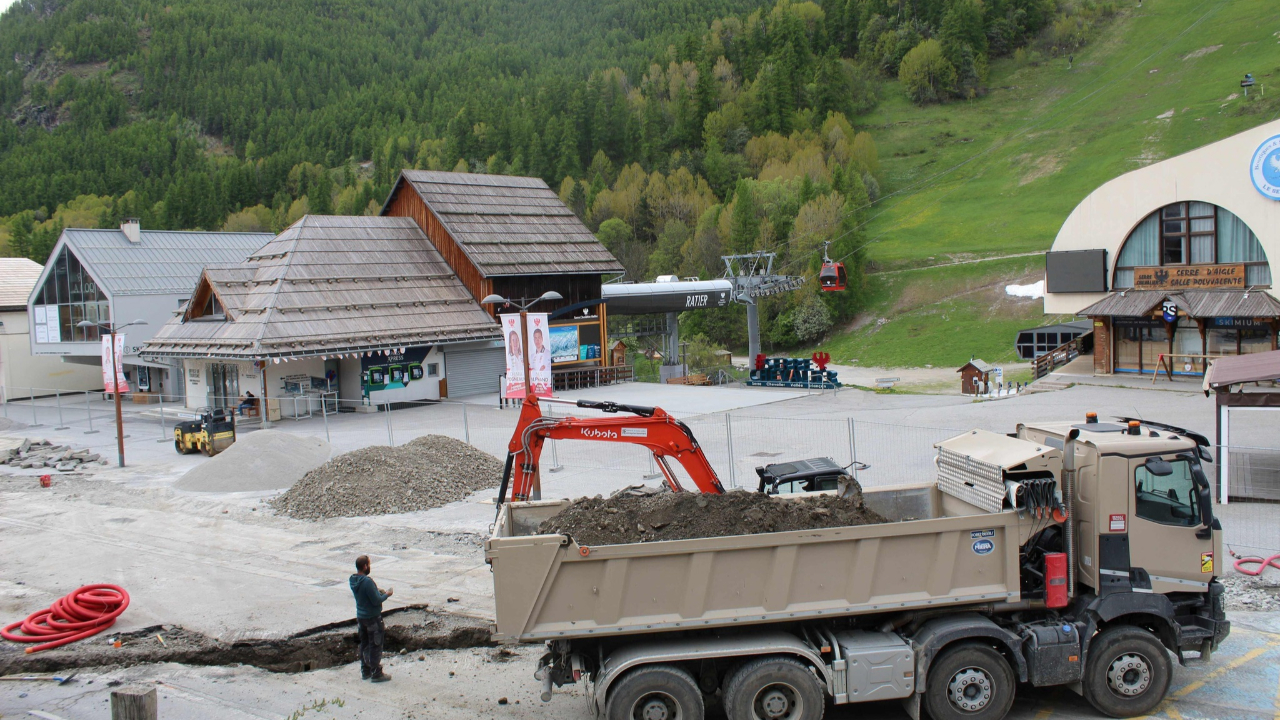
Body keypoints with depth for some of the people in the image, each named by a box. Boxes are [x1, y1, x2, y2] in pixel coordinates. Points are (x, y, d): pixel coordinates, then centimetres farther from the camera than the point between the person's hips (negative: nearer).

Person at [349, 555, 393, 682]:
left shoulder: (353, 580, 0)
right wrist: (387, 594, -6)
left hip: (361, 617, 8)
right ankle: (376, 674, 9)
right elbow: (377, 601, -23)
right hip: (373, 618, -8)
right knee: (375, 646, 2)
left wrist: (379, 592, 12)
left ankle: (365, 671, 29)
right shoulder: (367, 582, -27)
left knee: (364, 644, 18)